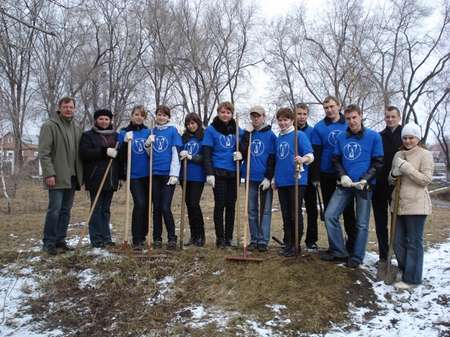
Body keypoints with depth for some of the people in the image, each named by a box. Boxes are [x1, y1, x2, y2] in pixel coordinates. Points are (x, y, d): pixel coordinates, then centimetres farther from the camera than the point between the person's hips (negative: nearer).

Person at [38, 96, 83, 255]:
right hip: (57, 177, -6)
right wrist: (49, 173, -18)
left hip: (72, 177, 6)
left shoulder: (76, 128, 15)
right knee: (54, 209, -6)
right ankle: (49, 242, 4)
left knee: (66, 211, 10)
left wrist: (81, 174, 12)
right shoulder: (49, 126, -5)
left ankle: (60, 240, 19)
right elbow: (44, 153, -11)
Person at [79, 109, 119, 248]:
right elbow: (84, 153, -14)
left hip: (111, 179, 5)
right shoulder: (88, 135, 2)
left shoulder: (115, 136, 16)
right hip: (95, 179, -4)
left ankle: (106, 238, 15)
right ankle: (97, 239, 2)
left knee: (106, 209, 10)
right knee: (97, 209, -3)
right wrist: (104, 152, -23)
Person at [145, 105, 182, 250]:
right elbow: (149, 154, 16)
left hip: (168, 174, -4)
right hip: (155, 174, 4)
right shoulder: (152, 132, 11)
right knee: (156, 208, 9)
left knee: (165, 208, -8)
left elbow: (176, 153, -5)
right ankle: (157, 238, 18)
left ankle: (172, 238, 5)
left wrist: (174, 174, -11)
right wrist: (147, 145, -6)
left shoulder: (173, 130, 1)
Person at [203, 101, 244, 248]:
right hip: (218, 172, -3)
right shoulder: (211, 129, -1)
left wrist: (241, 155, -8)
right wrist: (209, 173, -14)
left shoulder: (237, 130, 8)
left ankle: (229, 237, 16)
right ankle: (220, 237, 8)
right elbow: (207, 153, -5)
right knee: (220, 204, -1)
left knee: (231, 205, 7)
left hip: (233, 173, 3)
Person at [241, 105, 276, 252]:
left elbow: (272, 158, -5)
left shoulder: (270, 135, 0)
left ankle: (263, 241, 5)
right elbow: (243, 152, -3)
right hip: (251, 177, 3)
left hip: (265, 178, -3)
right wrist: (247, 134, -8)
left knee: (265, 210, 1)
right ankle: (254, 240, 16)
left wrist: (268, 177, -12)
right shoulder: (248, 133, 10)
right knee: (252, 210, 8)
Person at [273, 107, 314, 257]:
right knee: (286, 215, 11)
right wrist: (275, 178, 21)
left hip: (296, 181, -6)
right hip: (281, 182, 6)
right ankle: (287, 243, 21)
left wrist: (303, 159, -32)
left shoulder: (299, 135, -4)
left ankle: (295, 245, 10)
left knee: (295, 214, 0)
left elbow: (310, 155, -11)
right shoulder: (278, 139, 16)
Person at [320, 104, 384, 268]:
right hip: (345, 184, 3)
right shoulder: (341, 137, 4)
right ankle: (339, 250, 10)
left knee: (362, 223, 5)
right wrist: (342, 176, -7)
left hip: (364, 185, -3)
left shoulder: (374, 136, -4)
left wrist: (365, 179, -16)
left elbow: (378, 162, -3)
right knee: (330, 215, -5)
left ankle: (357, 257, 19)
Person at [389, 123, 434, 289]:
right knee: (399, 242, 11)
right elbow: (391, 179, 19)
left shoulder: (425, 155, -3)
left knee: (414, 242, 1)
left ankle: (411, 278, 9)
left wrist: (406, 168, -17)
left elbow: (426, 180, -12)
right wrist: (394, 174, -4)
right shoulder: (398, 155, 13)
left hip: (416, 205, -6)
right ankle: (405, 271, 29)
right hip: (400, 204, 6)